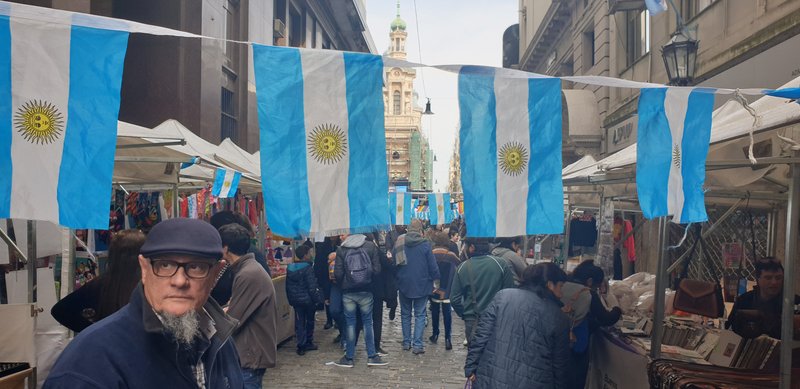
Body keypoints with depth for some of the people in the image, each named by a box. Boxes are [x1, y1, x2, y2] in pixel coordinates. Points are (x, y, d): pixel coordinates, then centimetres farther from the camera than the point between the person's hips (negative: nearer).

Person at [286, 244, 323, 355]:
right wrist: (317, 299, -10)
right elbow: (312, 287, -19)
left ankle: (301, 346, 6)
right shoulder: (307, 269, -18)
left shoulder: (290, 268, 4)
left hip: (295, 300, 5)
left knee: (299, 322, 8)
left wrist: (290, 299, 18)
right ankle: (308, 343, 21)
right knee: (309, 321, 13)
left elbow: (288, 286, 11)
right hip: (307, 299, -5)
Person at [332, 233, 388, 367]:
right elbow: (377, 269, -3)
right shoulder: (371, 246, -1)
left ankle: (349, 358, 12)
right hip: (366, 291, 1)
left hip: (348, 292, -1)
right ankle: (371, 356, 12)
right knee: (367, 322, 10)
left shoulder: (341, 250, -5)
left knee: (350, 323, 7)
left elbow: (338, 273, -7)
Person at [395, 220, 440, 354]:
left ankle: (406, 342, 18)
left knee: (405, 314, 15)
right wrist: (436, 281, 2)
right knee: (420, 315, 4)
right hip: (422, 285, -2)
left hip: (404, 285, 3)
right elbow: (433, 266, -9)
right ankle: (417, 345, -1)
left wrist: (395, 282, 15)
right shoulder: (425, 245, -10)